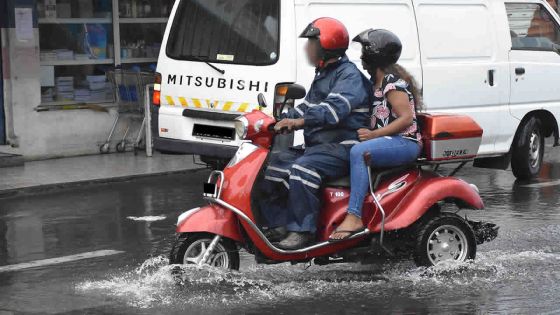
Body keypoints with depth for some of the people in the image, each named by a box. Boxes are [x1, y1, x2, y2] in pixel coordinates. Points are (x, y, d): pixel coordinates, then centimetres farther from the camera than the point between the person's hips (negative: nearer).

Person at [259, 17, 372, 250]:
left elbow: (335, 108, -27)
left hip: (341, 146, -10)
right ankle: (279, 224, 1)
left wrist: (300, 121, -36)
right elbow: (307, 107, 27)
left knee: (302, 169, -34)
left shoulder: (349, 76, -10)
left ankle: (303, 230, -29)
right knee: (273, 164, 1)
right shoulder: (323, 75, 23)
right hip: (318, 145, 10)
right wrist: (281, 121, 10)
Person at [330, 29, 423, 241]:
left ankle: (354, 217, -37)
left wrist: (373, 134, -22)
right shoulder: (378, 82, 18)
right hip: (390, 142, 10)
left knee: (359, 152, -33)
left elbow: (406, 118, -19)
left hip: (405, 142, -10)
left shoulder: (392, 82, -11)